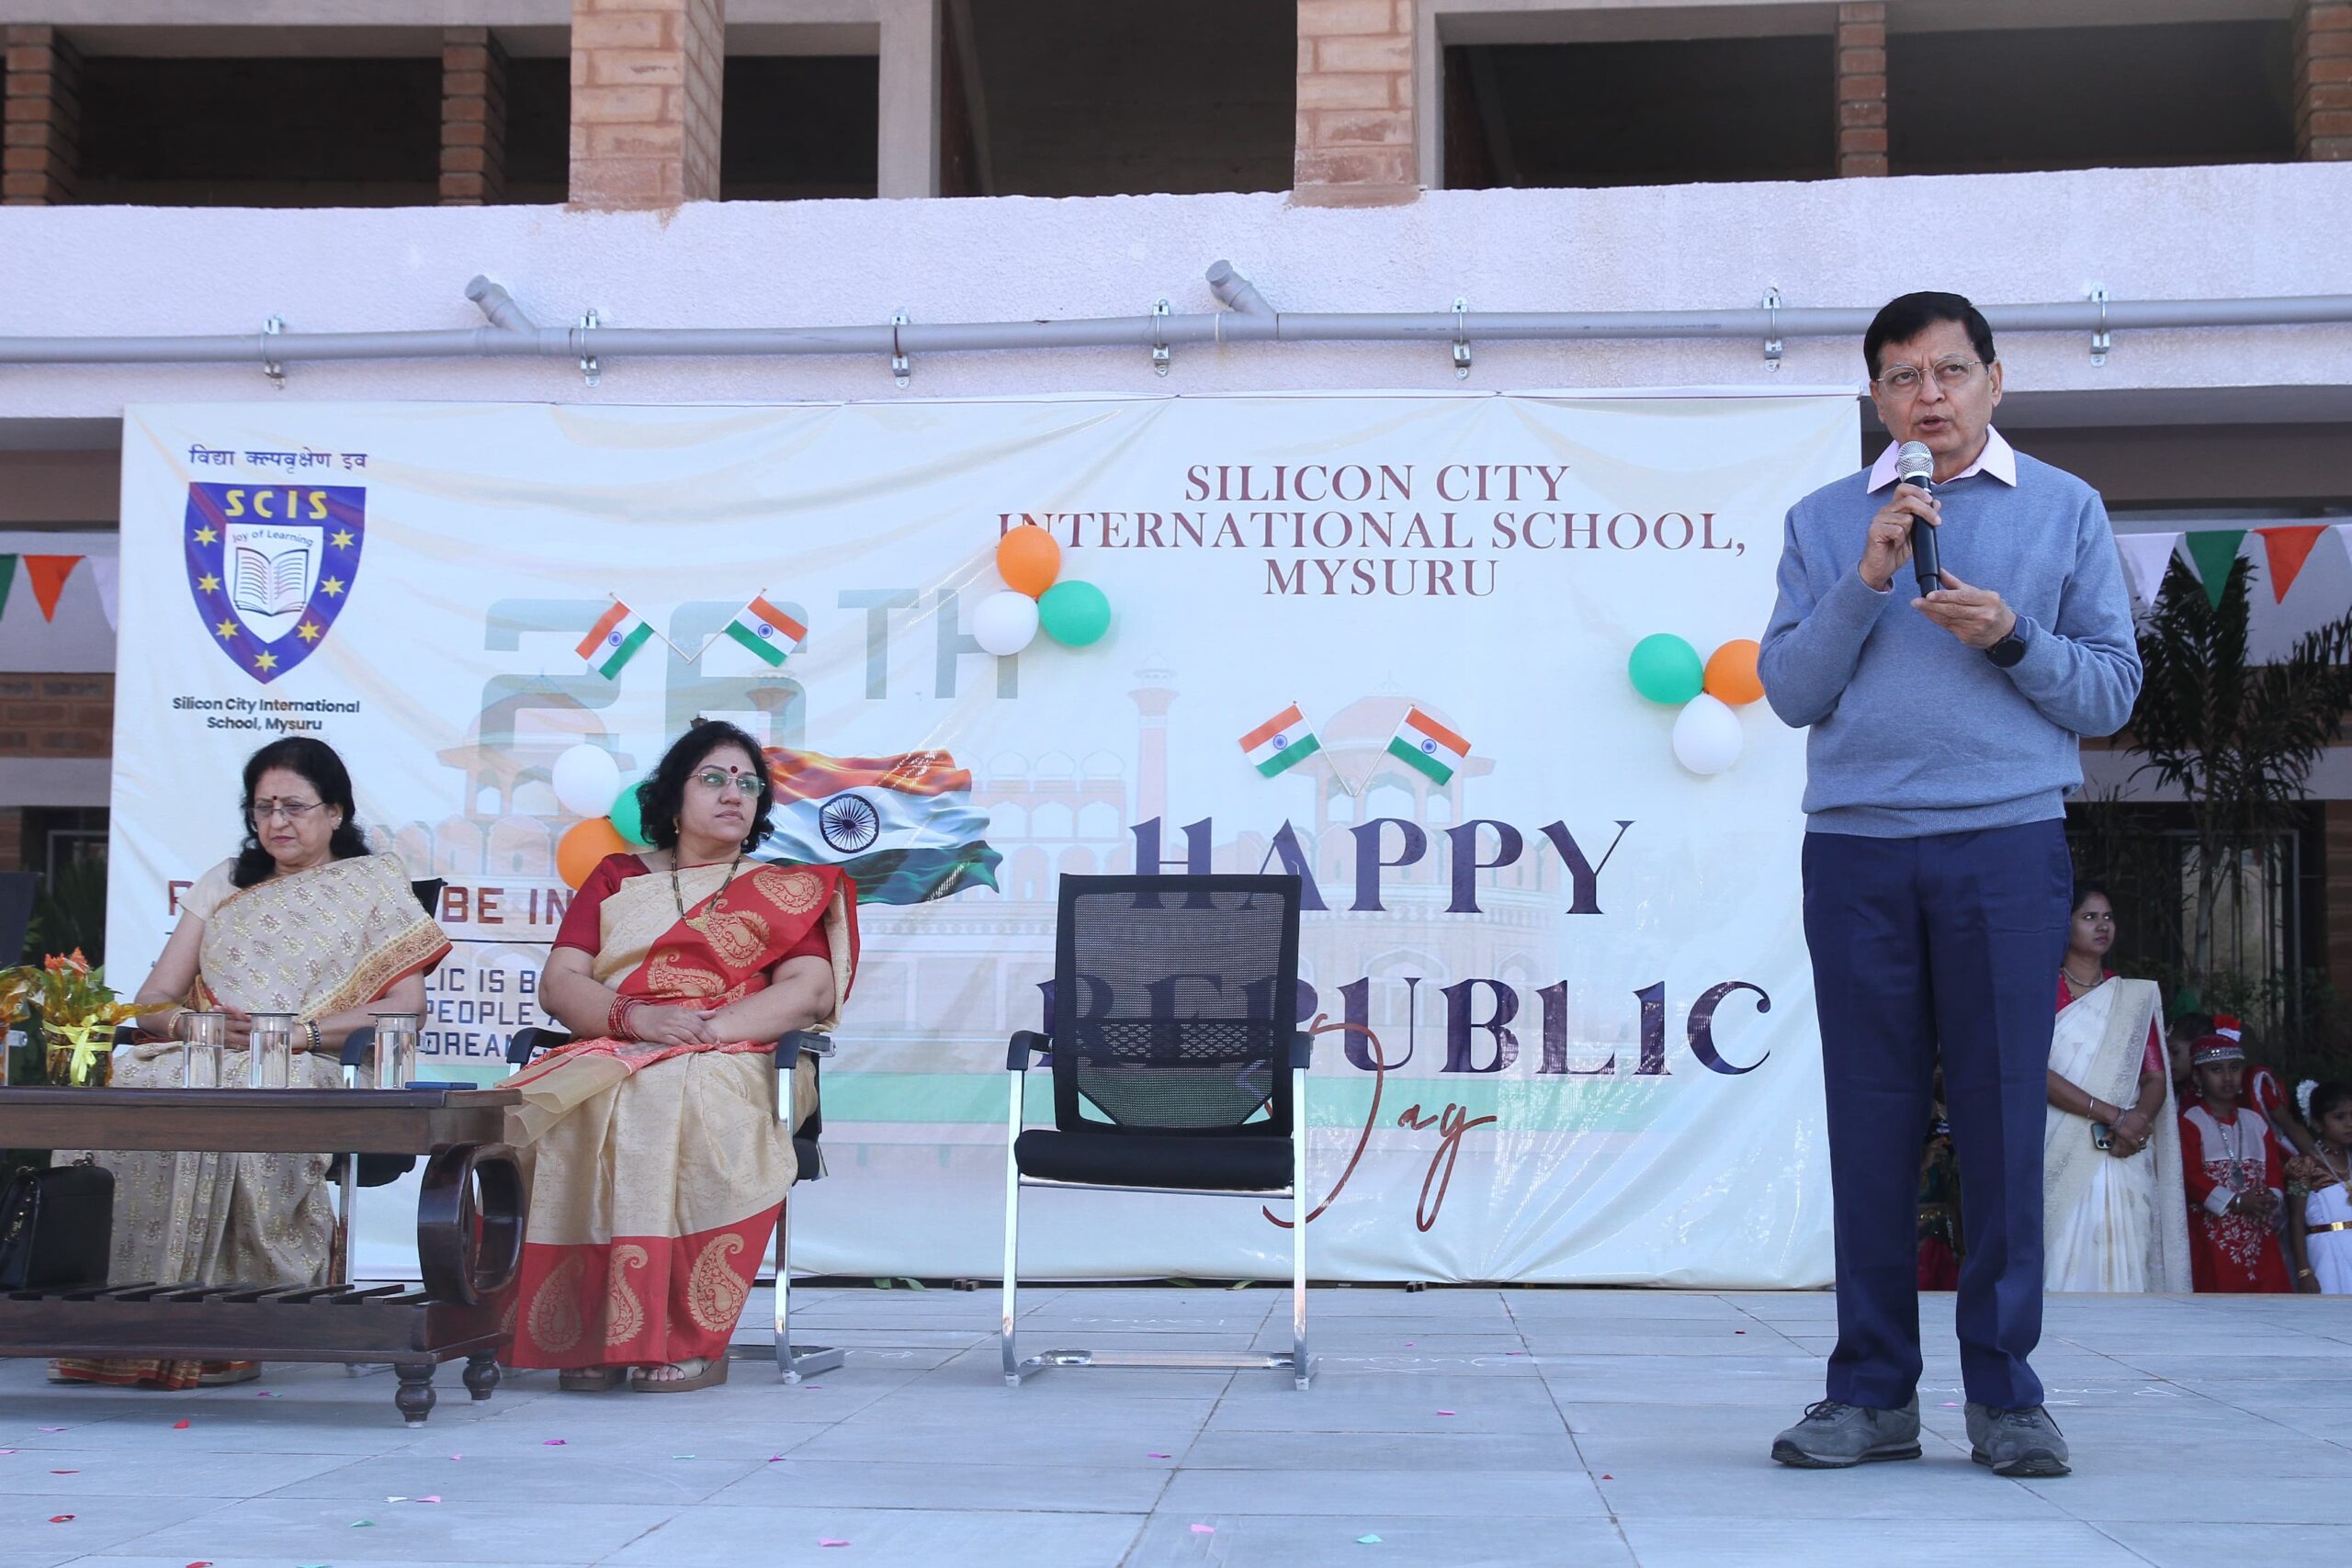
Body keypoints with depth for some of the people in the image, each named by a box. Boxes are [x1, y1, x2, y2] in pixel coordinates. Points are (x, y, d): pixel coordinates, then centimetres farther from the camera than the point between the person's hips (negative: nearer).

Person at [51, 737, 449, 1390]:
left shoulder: (375, 885, 14)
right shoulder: (223, 884, 25)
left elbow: (406, 1005, -1)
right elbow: (153, 1000, 17)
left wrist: (299, 1031, -14)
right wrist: (193, 1024, -8)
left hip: (308, 1070, -3)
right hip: (198, 1060, 4)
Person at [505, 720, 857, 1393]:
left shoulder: (785, 889, 19)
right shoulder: (615, 879, 23)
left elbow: (810, 988, 1)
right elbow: (558, 984, 10)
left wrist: (711, 1030, -15)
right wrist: (636, 1017, -11)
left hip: (735, 1065, -2)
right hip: (612, 1058, 2)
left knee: (682, 1104, -39)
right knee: (583, 1109, -35)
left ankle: (690, 1337, -34)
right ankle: (587, 1335, -30)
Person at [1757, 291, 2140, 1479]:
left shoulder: (2065, 510, 12)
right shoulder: (1825, 522, 14)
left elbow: (2112, 690, 8)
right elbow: (1789, 690, 5)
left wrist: (2011, 637, -8)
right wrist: (1866, 581, -6)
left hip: (2008, 843, -1)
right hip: (1856, 846, 1)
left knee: (2002, 1117, -2)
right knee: (1871, 1122, 2)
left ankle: (2005, 1393, 7)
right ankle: (1873, 1391, 8)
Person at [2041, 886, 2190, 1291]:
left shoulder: (2135, 997, 18)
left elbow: (2155, 1077, 10)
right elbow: (2034, 1072, -6)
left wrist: (2138, 1122, -12)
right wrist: (2113, 1115, -13)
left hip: (2121, 1158, 3)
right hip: (2059, 1157, -3)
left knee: (2122, 1269, -7)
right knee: (2061, 1265, -11)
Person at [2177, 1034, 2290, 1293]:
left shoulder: (2255, 1121, 17)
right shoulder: (2190, 1121, -3)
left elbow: (2274, 1167, 13)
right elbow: (2190, 1175, -12)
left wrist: (2271, 1198, -8)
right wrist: (2235, 1201, -19)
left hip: (2259, 1230, 5)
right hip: (2212, 1230, -5)